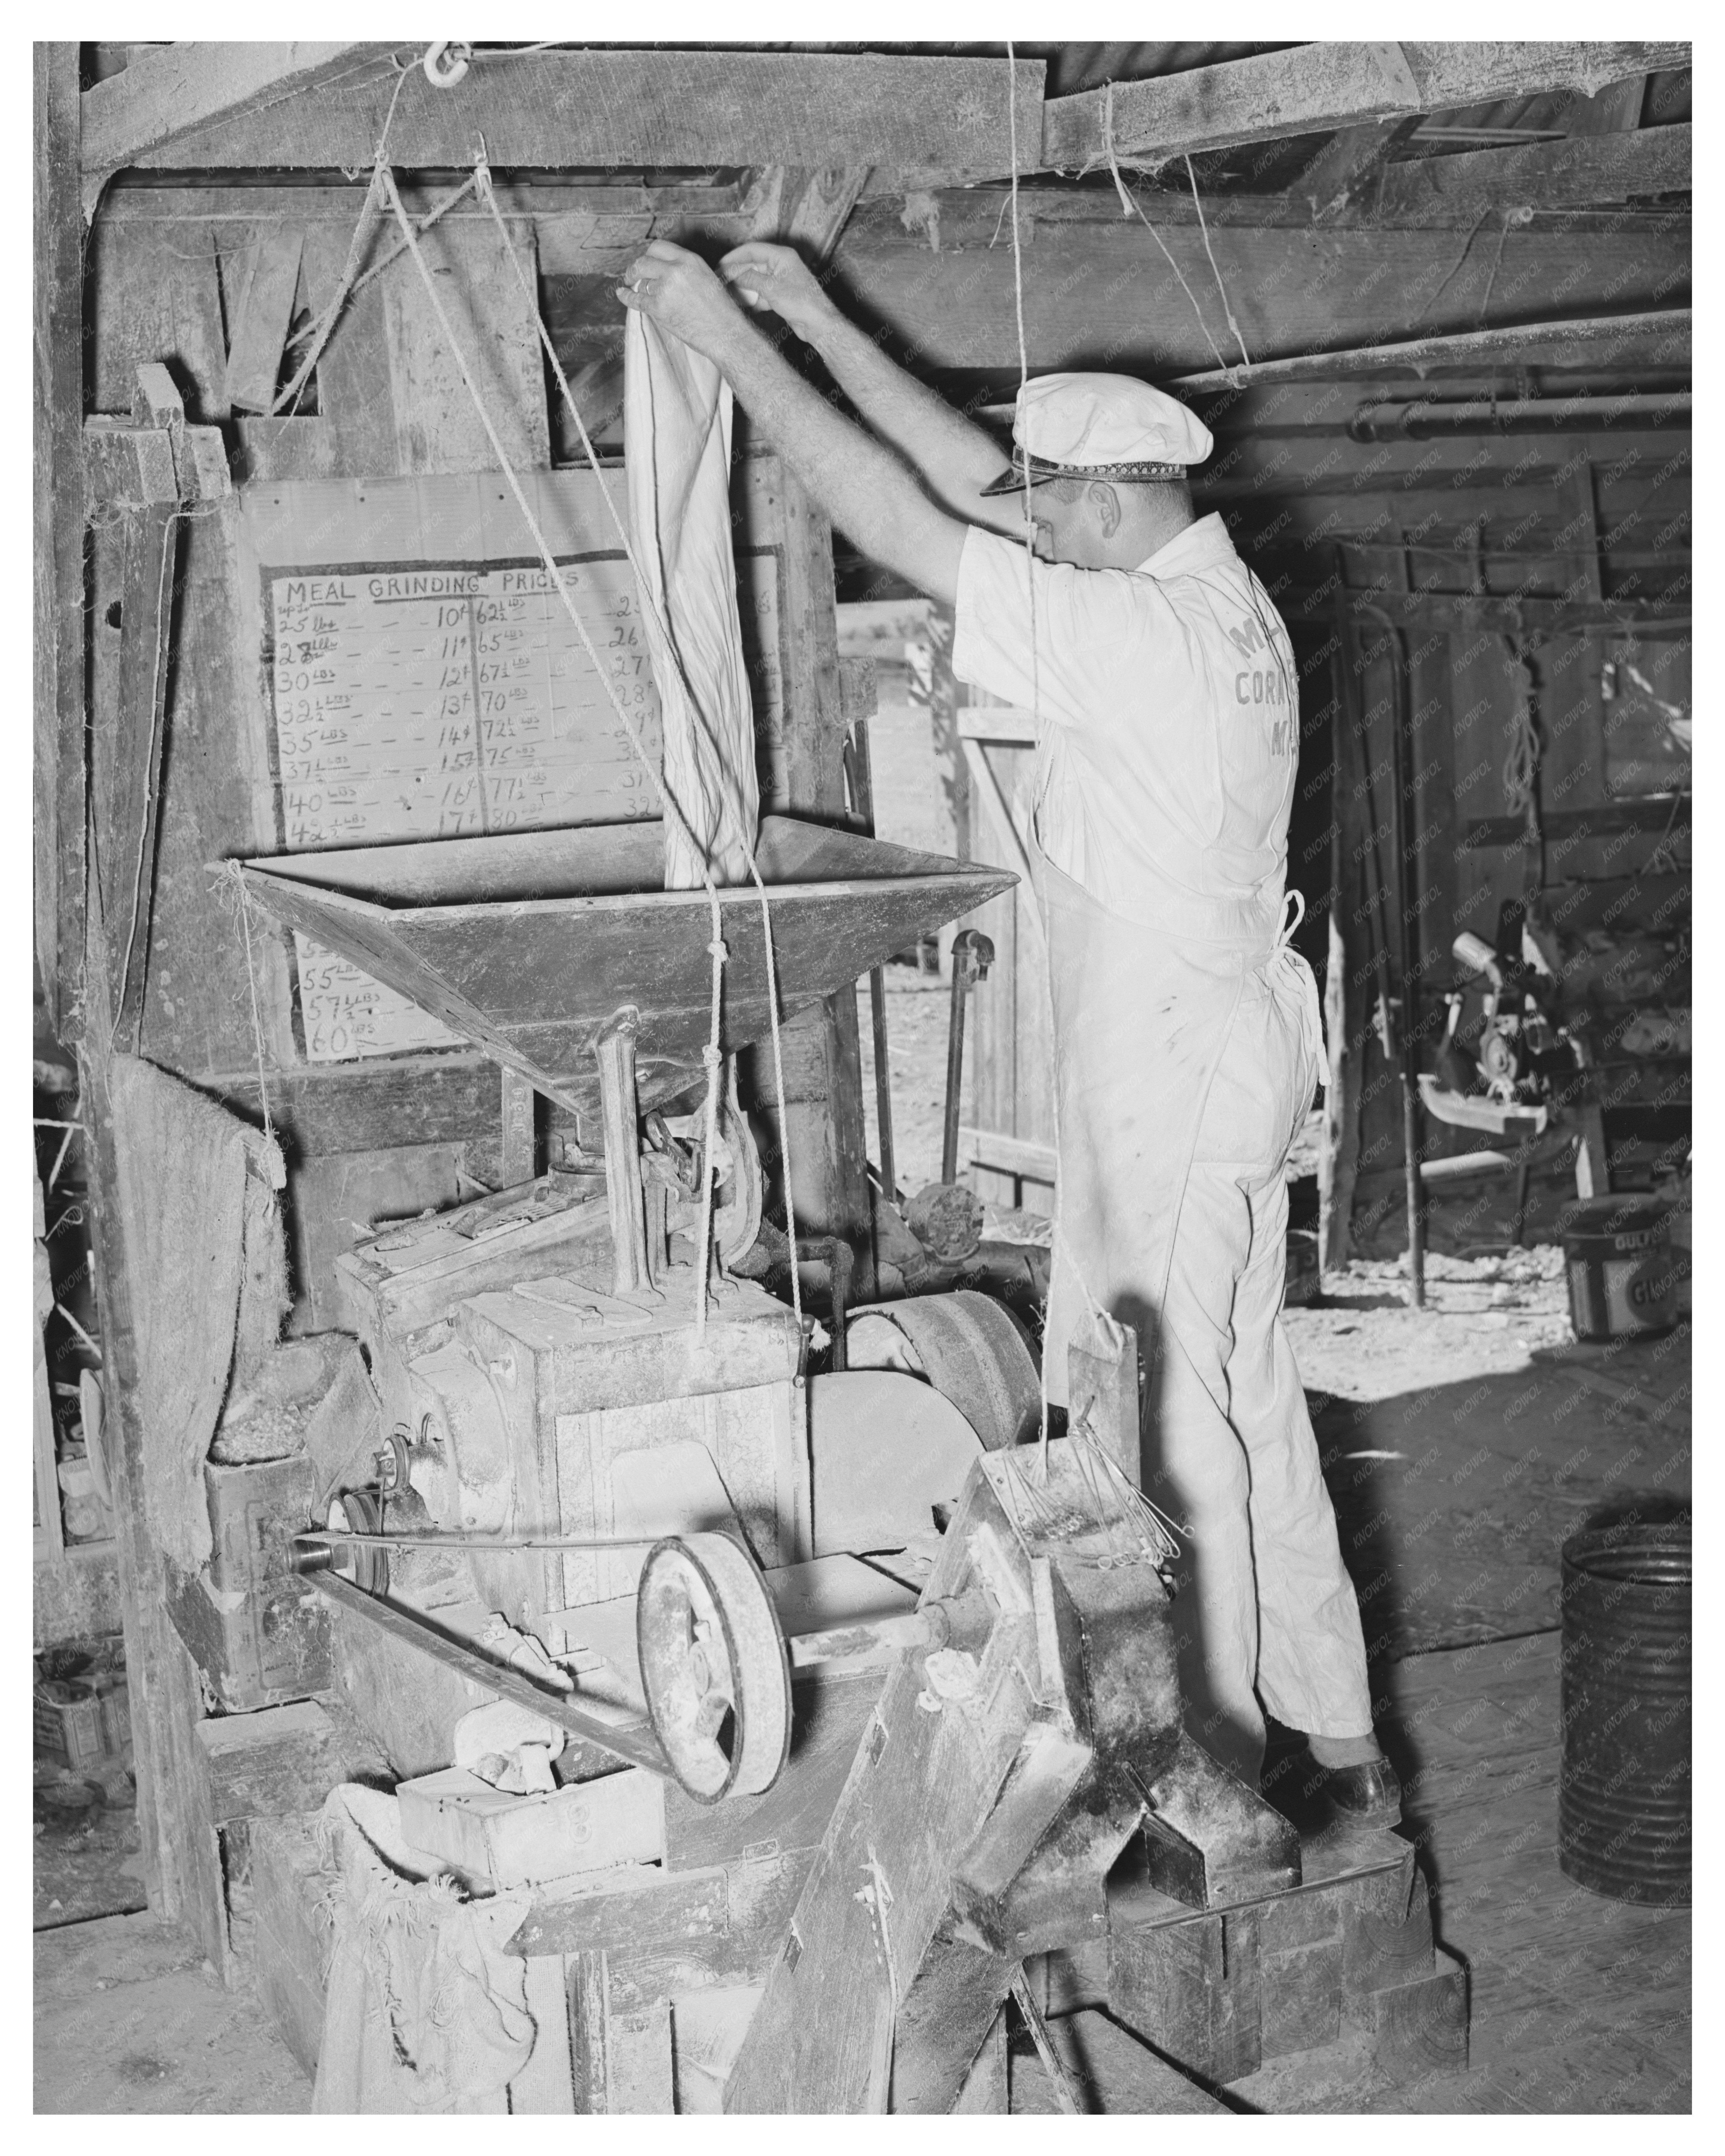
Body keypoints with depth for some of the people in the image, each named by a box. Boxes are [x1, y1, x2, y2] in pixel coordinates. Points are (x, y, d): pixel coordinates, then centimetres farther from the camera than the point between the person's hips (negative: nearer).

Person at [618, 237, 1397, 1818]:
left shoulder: (1145, 636, -21)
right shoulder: (1206, 593, 8)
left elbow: (907, 524, -22)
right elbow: (974, 478, 12)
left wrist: (732, 340, -15)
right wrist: (815, 319, 11)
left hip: (1176, 1062, -10)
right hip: (1219, 1038, 10)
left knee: (1167, 1411, -1)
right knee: (1238, 1394, 16)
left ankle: (1217, 1768, 10)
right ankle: (1332, 1737, 25)